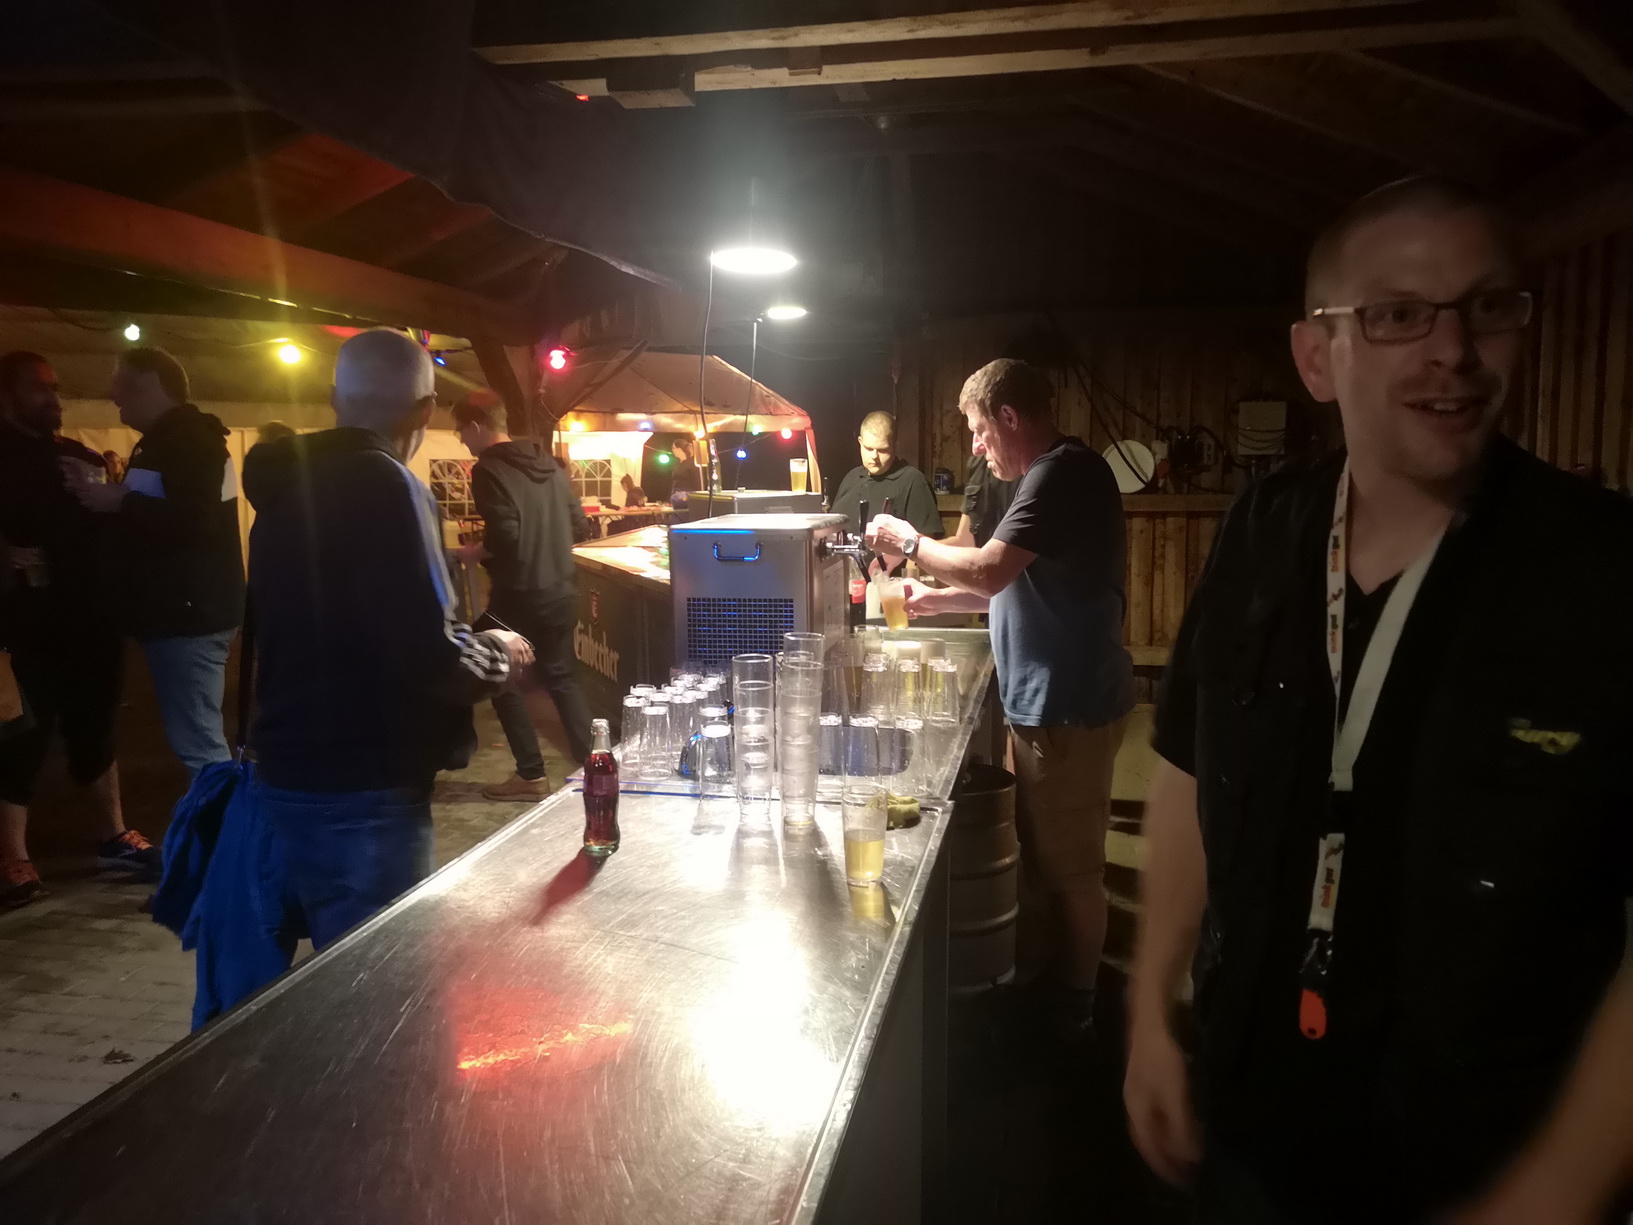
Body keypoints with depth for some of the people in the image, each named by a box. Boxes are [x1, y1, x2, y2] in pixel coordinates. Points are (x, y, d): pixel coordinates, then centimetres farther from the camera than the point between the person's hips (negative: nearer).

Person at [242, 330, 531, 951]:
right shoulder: (386, 486, -17)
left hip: (292, 774, 9)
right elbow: (429, 659, -24)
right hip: (362, 791, -9)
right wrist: (495, 653, -5)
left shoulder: (289, 485, 10)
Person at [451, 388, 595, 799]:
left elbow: (505, 537, -23)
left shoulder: (489, 470, -13)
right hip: (561, 592, 7)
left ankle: (531, 776, 12)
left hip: (520, 597, -7)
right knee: (562, 677, 18)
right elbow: (580, 527, 11)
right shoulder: (547, 463, 8)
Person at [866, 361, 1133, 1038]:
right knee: (1057, 855, 21)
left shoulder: (1063, 473, -18)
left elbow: (989, 570, -27)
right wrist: (936, 599, 14)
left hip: (1066, 705, -11)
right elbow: (1019, 586, 21)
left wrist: (909, 541, -12)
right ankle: (1065, 980, 35)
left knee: (1070, 864, 3)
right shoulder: (1058, 473, 16)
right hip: (1058, 700, 11)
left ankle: (1072, 1008, 19)